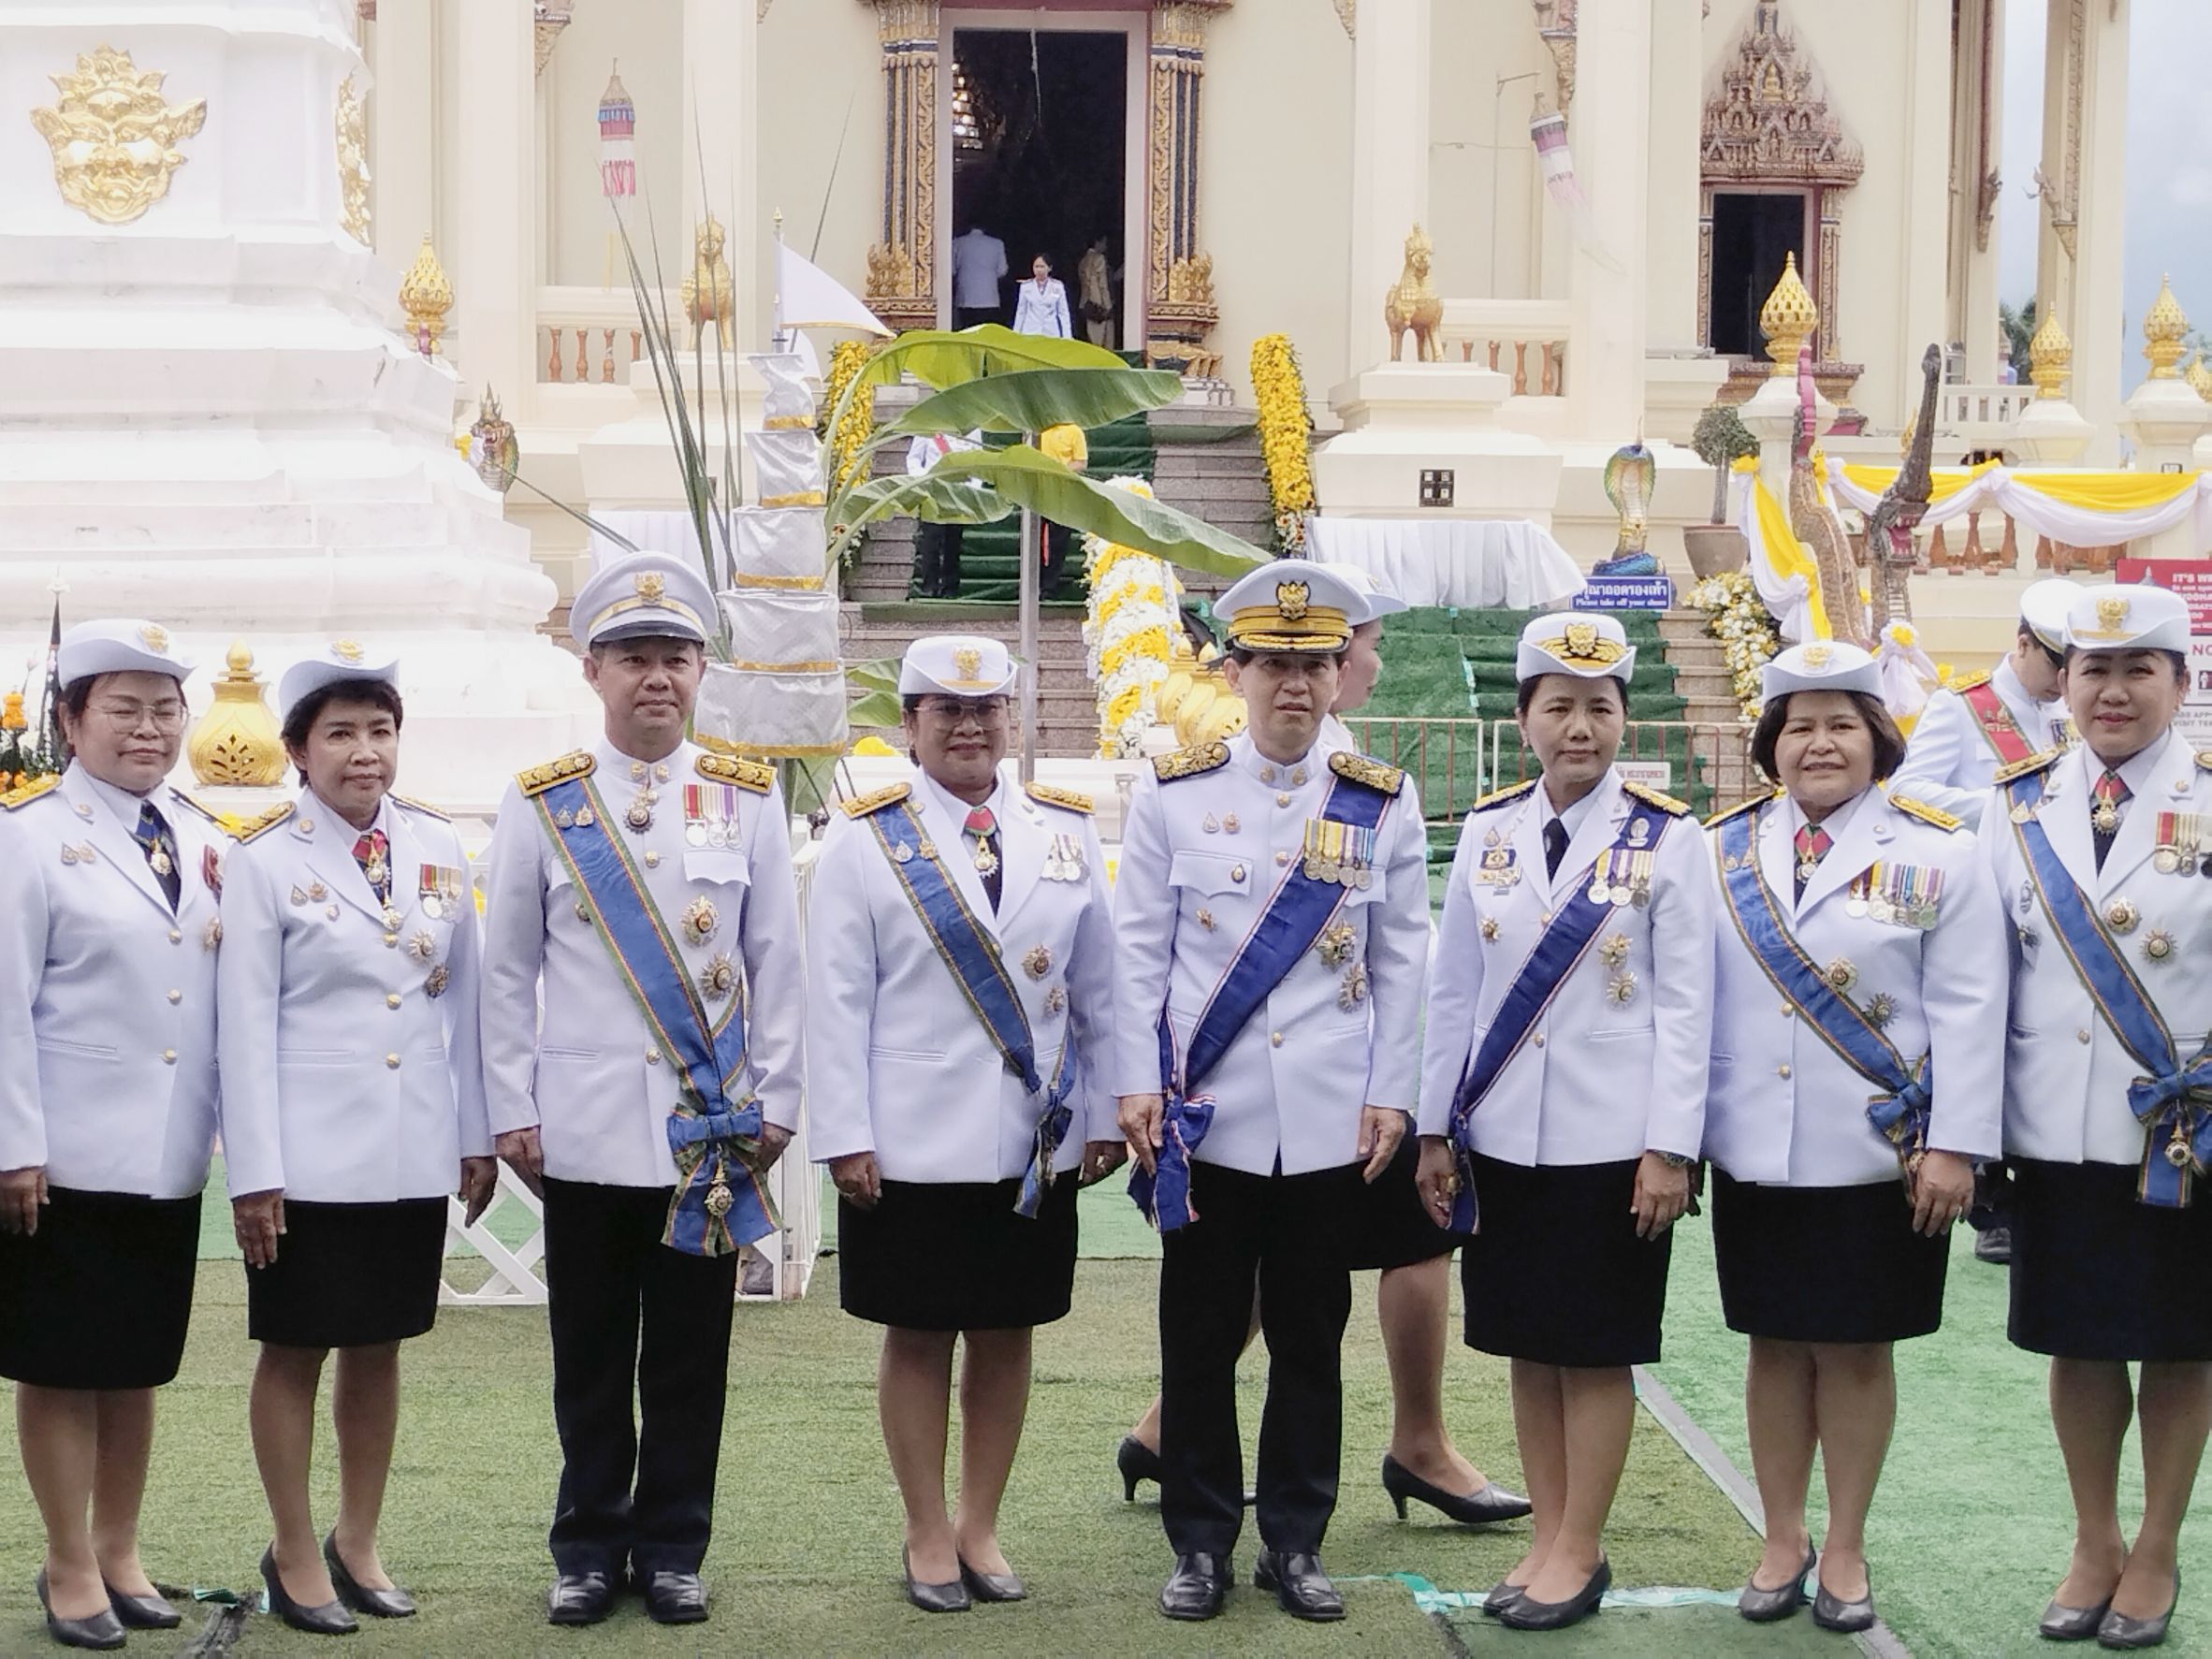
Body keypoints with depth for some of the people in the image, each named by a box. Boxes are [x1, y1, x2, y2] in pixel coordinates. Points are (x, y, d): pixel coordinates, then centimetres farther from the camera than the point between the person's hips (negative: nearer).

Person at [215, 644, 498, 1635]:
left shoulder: (436, 848, 5)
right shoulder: (266, 862, -7)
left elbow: (464, 1000, 9)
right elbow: (245, 1024, -8)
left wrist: (476, 1136, 8)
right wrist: (253, 1172, -11)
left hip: (416, 1154, 4)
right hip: (310, 1159, -4)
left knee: (379, 1347, 13)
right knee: (295, 1350, 6)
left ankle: (358, 1544, 26)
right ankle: (295, 1555, 19)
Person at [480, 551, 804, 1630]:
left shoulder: (748, 800, 4)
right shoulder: (541, 804, 2)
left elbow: (778, 963, 5)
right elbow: (506, 971, 4)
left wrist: (774, 1099, 1)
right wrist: (512, 1112, 0)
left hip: (711, 1128, 0)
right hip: (585, 1128, 0)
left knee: (690, 1357, 7)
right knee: (591, 1358, 7)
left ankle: (672, 1548, 18)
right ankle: (588, 1548, 19)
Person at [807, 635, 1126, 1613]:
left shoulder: (1066, 832, 7)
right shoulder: (864, 841, -2)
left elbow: (1099, 987, 9)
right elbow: (838, 1001, -4)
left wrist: (1107, 1114, 6)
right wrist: (844, 1137, -9)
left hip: (1036, 1144, 3)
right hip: (912, 1150, -3)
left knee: (1007, 1334, 10)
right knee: (918, 1338, 6)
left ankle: (981, 1530, 23)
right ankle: (928, 1537, 18)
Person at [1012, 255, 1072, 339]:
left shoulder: (1057, 286, 3)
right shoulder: (1026, 287, 5)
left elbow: (1063, 313, 5)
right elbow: (1021, 312, 12)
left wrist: (1067, 336, 0)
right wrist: (1016, 333, 11)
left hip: (1051, 333, 0)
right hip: (1030, 333, 0)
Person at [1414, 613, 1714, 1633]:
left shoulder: (1666, 839, -4)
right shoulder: (1486, 832, 5)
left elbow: (1685, 1004, -6)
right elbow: (1452, 991, 8)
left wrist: (1670, 1149, -11)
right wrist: (1434, 1128, 6)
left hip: (1612, 1138, -3)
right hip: (1501, 1136, 4)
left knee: (1597, 1349, 3)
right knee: (1526, 1343, 10)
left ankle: (1580, 1554, 12)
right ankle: (1548, 1540, 21)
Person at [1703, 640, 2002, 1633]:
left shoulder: (1936, 854, -2)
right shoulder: (1723, 852, 6)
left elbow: (1965, 1013, -5)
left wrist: (1953, 1145, -11)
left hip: (1880, 1157, -2)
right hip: (1754, 1157, 2)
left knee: (1858, 1349, 6)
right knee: (1776, 1345, 10)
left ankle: (1845, 1549, 19)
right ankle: (1782, 1541, 22)